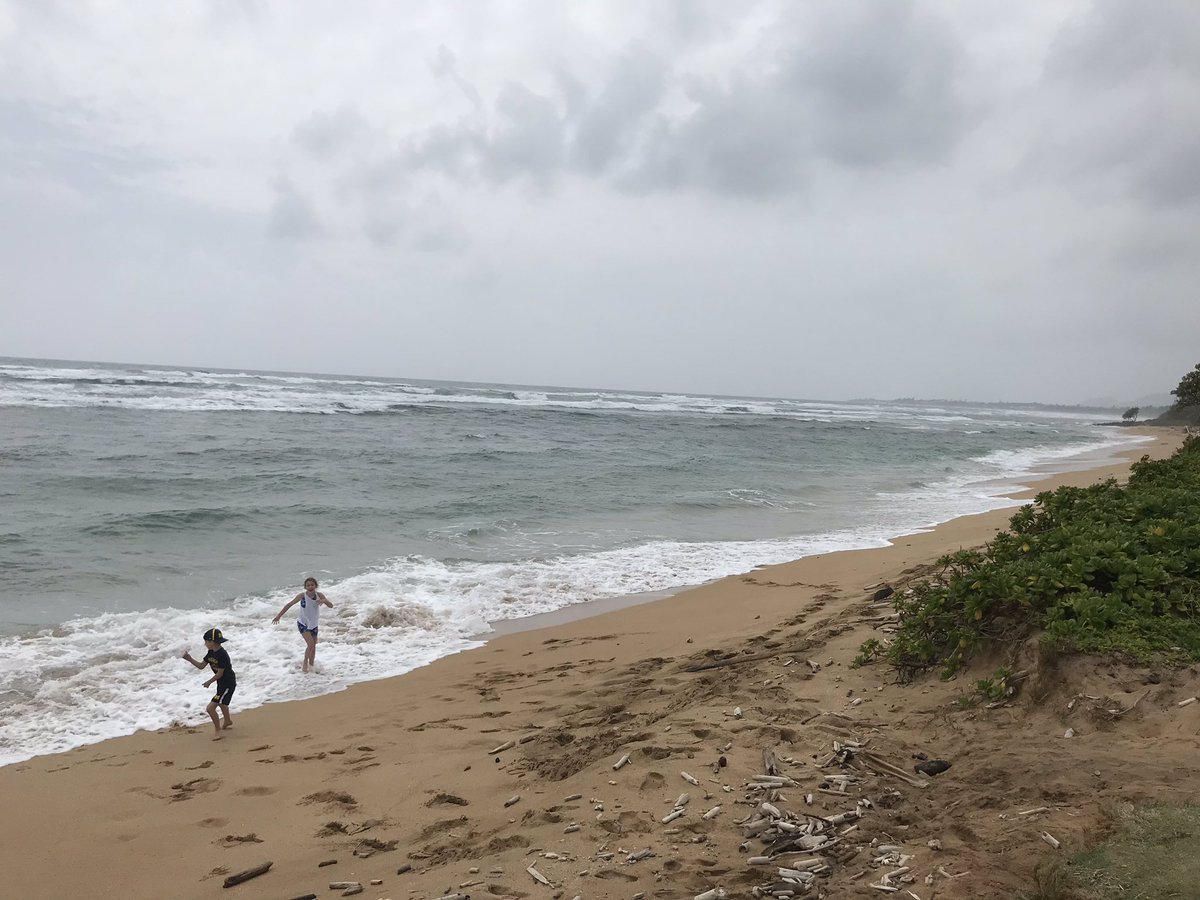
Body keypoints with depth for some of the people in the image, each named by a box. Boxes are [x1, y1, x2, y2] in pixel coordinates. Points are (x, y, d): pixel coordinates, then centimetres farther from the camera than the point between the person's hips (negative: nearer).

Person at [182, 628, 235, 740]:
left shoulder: (222, 655, -28)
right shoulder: (211, 653, 0)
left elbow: (220, 673, -22)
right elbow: (201, 665, 6)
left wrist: (209, 682, -7)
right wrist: (189, 659, -5)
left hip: (228, 684, -10)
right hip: (221, 683, 10)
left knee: (210, 708, -14)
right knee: (221, 703, 34)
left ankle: (218, 731, 5)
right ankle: (228, 721, 60)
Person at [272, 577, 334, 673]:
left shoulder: (319, 595, -13)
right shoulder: (302, 595, -21)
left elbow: (331, 606, -14)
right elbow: (289, 604, -13)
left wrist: (324, 601, -35)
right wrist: (278, 616, -12)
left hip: (314, 624, 4)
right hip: (303, 623, -4)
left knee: (313, 646, 14)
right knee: (311, 644, -18)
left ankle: (311, 665, 32)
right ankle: (305, 662, 5)